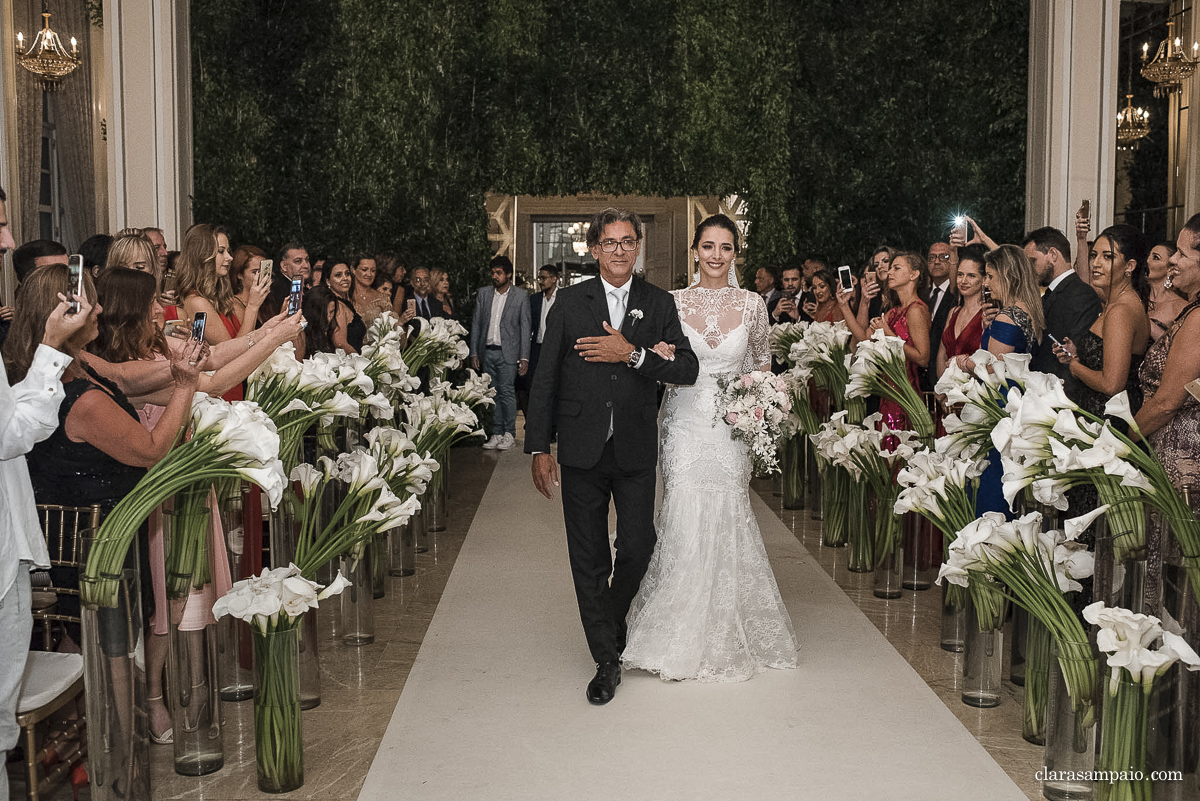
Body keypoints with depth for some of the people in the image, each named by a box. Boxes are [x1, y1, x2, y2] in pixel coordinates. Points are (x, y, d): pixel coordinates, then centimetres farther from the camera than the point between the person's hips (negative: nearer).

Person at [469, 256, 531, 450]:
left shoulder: (521, 295, 0)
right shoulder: (484, 293, 10)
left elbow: (525, 327, -2)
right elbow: (476, 323, 11)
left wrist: (524, 357, -8)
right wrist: (474, 352, 6)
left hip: (508, 352, -4)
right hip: (487, 352, 4)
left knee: (506, 391, -7)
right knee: (493, 393, 6)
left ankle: (509, 434, 3)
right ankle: (496, 433, 13)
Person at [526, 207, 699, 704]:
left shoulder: (659, 304, 5)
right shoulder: (569, 302, 3)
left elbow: (688, 369, -6)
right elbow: (545, 379, 2)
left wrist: (632, 354, -18)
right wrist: (539, 448, -2)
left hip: (636, 452, 1)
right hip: (582, 452, 0)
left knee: (638, 547, 4)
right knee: (589, 559, 5)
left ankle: (612, 622, 36)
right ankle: (606, 659, 20)